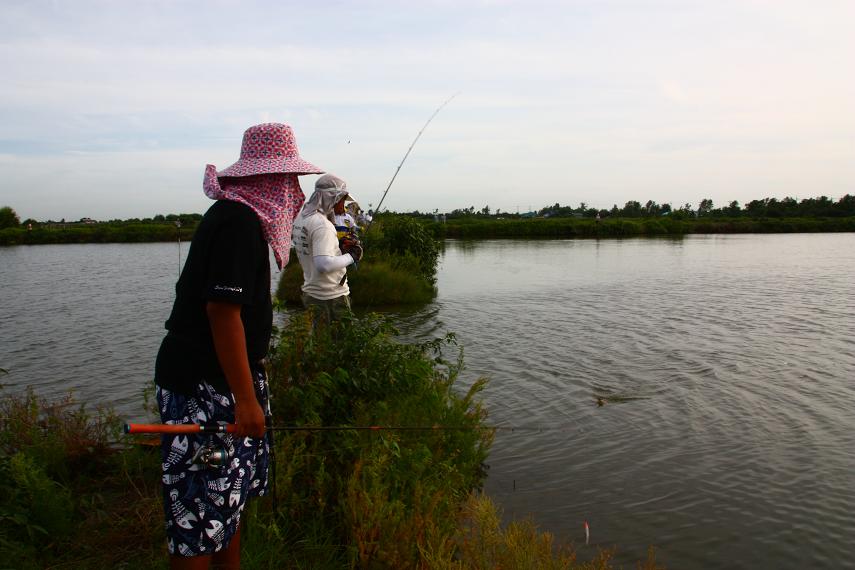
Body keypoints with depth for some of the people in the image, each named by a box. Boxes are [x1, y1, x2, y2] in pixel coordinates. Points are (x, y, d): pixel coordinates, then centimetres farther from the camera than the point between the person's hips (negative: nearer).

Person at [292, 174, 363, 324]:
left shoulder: (301, 217, 7)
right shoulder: (322, 224, -21)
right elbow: (323, 265, -31)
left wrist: (339, 245, 7)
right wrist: (351, 256, -18)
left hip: (310, 293, 9)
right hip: (331, 298, -9)